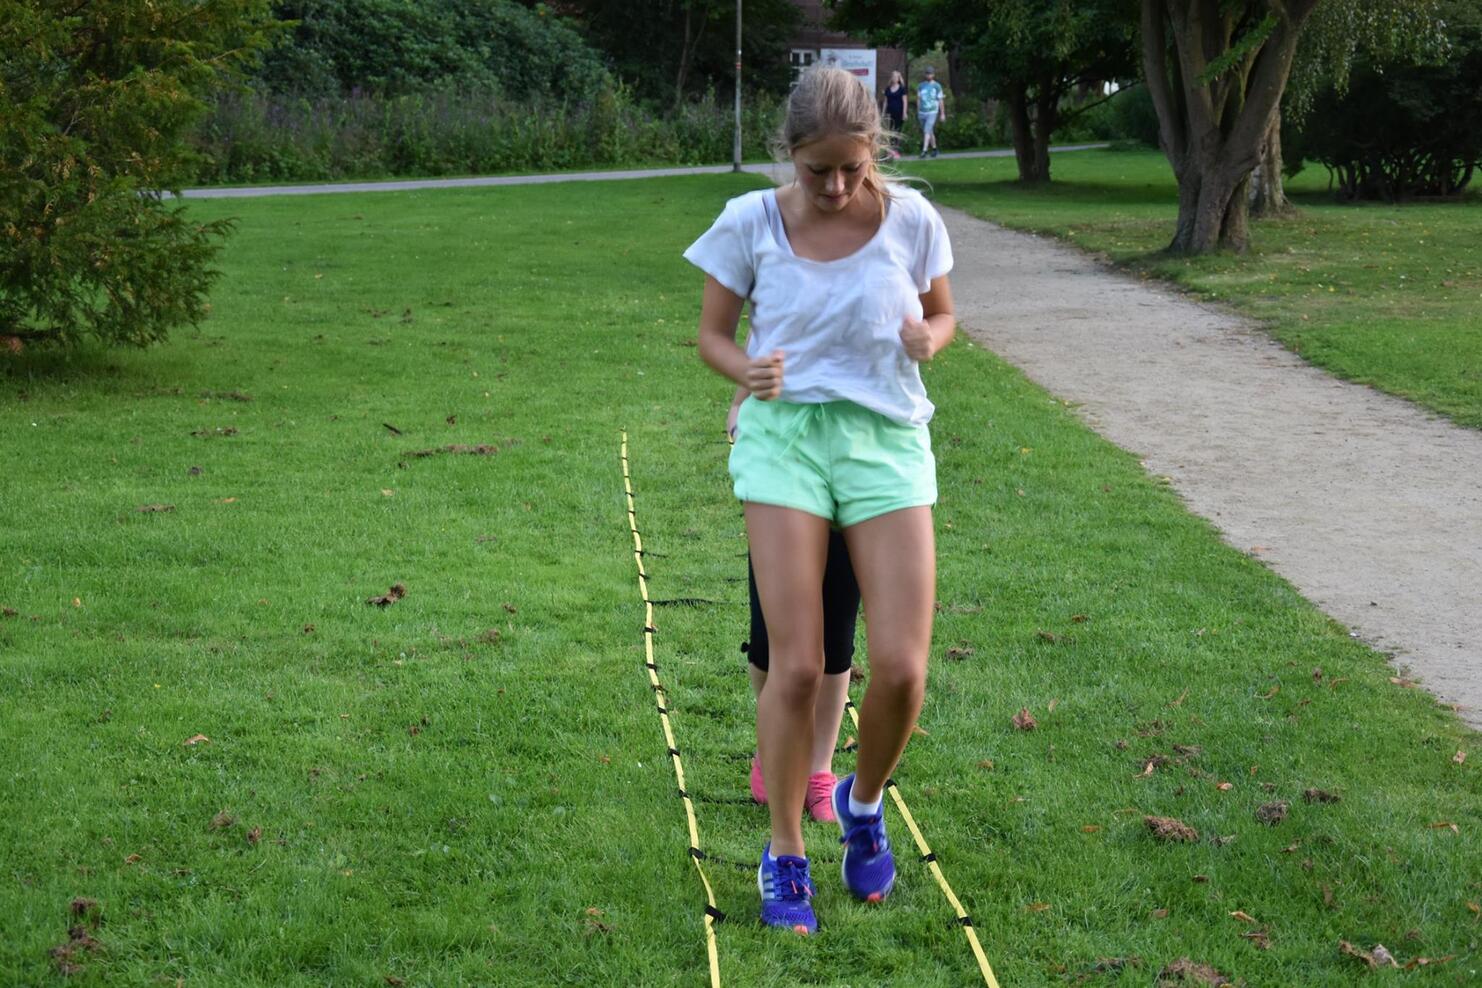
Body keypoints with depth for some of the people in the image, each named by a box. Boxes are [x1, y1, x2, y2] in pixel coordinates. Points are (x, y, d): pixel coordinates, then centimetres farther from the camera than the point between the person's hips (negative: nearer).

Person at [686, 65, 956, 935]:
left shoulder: (911, 219, -2)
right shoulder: (751, 223, -4)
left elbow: (942, 315, 14)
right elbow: (713, 334, 6)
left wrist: (927, 340, -10)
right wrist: (749, 371, -16)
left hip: (887, 439, 1)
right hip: (786, 436, -1)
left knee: (902, 669, -8)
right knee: (798, 667, -8)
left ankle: (863, 801, 24)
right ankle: (785, 857, 11)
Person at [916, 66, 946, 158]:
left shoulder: (937, 86, 0)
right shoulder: (921, 86, 9)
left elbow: (941, 101, 2)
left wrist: (942, 114, 1)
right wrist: (918, 112, 13)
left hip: (932, 112, -4)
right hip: (922, 112, 4)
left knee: (927, 131, -16)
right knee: (930, 132, 13)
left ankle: (924, 150, -21)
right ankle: (934, 149, 26)